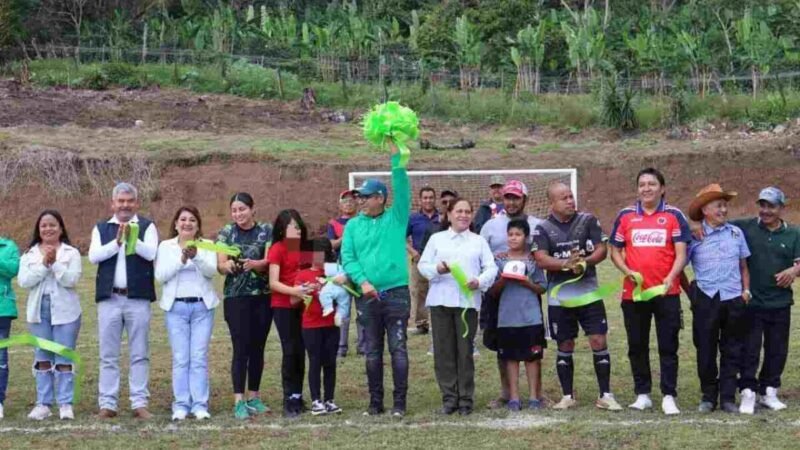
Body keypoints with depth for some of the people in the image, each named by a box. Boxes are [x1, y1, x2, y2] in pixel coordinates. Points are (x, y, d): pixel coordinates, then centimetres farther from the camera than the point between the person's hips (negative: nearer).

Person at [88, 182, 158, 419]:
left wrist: (132, 239, -25)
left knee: (140, 354, 1)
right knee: (108, 354, 3)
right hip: (109, 298, 2)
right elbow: (93, 255, -4)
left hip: (138, 298, -1)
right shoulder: (101, 228, 11)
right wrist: (117, 242, -15)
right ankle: (108, 404, 6)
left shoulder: (147, 226, 6)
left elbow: (151, 253, -10)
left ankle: (140, 403, 3)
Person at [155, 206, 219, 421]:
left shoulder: (207, 245, 7)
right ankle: (181, 405, 0)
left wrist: (196, 256, -28)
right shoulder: (166, 246, 7)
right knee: (180, 358, -2)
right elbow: (160, 275, -4)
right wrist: (181, 260, -18)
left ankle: (200, 405, -1)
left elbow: (211, 271, -9)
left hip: (202, 306, 0)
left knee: (199, 358, -2)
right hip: (176, 307, 0)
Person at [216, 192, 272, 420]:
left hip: (263, 297, 1)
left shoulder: (266, 231, 4)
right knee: (241, 348, -8)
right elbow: (220, 265, -4)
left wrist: (253, 264, -28)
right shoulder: (226, 233, 4)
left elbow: (270, 261, -7)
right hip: (236, 297, -1)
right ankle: (239, 401, -8)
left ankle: (254, 397, 17)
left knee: (258, 348, 7)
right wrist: (229, 265, -28)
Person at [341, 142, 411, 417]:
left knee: (398, 348, -2)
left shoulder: (396, 218, 4)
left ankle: (399, 402, 2)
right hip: (367, 295, 2)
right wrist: (362, 281, -15)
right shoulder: (353, 225, 9)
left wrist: (396, 155, -17)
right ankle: (375, 401, 15)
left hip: (396, 292, -2)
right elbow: (347, 257, 1)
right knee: (372, 351, 8)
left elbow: (402, 188, -8)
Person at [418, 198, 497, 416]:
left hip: (468, 301, -1)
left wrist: (480, 281, -14)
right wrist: (437, 269, -14)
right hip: (440, 300, 1)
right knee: (444, 350, 1)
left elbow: (491, 268, 5)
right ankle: (449, 397, 8)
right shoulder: (437, 239, 13)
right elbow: (423, 265, 7)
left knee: (465, 350, -1)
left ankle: (465, 399, 6)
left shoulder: (479, 241, 13)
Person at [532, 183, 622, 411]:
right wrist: (566, 264, -28)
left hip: (589, 293, 0)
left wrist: (585, 261, -22)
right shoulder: (543, 228, 0)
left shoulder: (588, 221, 2)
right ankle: (567, 396, 19)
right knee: (565, 347, 8)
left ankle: (605, 395, 4)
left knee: (599, 342, -4)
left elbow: (601, 249, -2)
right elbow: (541, 259, -12)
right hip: (559, 296, 0)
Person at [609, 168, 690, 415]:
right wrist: (627, 271, -9)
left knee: (668, 346, 0)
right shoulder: (625, 216, 7)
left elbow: (681, 253, -4)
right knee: (637, 346, 9)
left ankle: (669, 397, 4)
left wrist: (671, 277, -21)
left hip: (666, 292, -2)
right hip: (633, 292, 2)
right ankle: (642, 394, 19)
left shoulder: (674, 215, 1)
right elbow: (615, 250, 10)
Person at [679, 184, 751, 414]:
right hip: (705, 301, -2)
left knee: (732, 351, 5)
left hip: (734, 301, 2)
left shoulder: (736, 233, 9)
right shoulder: (694, 237, 0)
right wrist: (691, 292, 3)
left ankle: (728, 397, 11)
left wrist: (746, 291, 5)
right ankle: (708, 397, 13)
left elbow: (743, 267, 16)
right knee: (706, 351, 3)